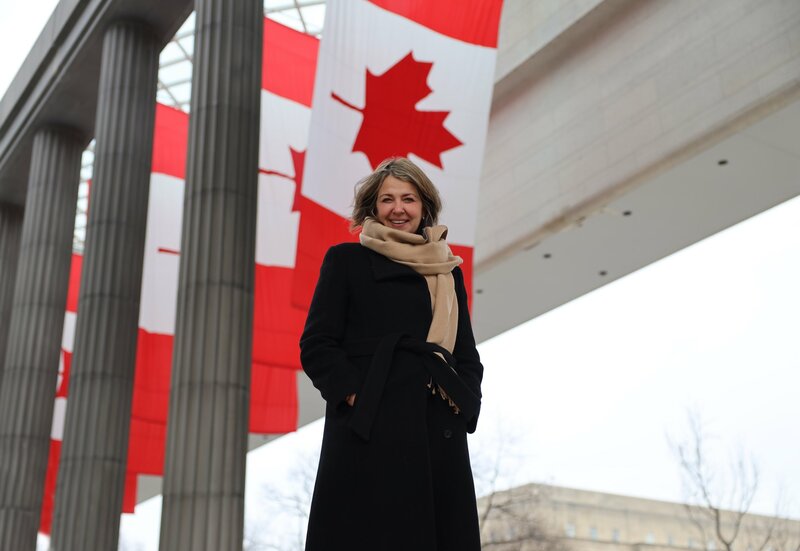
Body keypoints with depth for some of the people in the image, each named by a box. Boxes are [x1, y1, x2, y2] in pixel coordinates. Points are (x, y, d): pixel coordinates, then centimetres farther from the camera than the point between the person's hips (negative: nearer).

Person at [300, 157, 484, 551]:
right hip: (369, 434, -4)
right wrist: (356, 397, -11)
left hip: (439, 436, 4)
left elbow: (469, 358, 20)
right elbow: (316, 345, 1)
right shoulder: (346, 260, 9)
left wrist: (462, 405, 2)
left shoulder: (448, 272, 20)